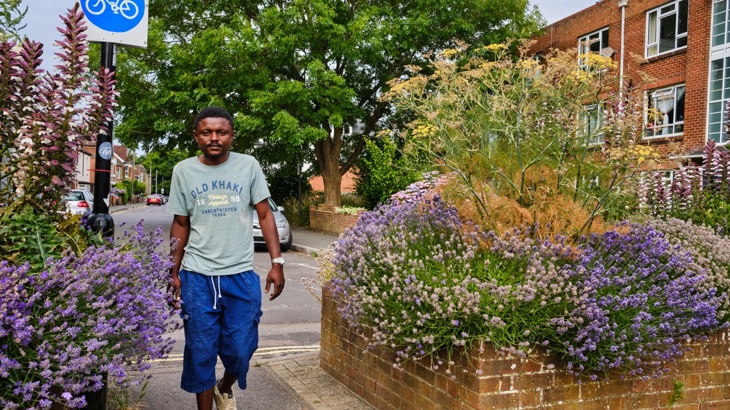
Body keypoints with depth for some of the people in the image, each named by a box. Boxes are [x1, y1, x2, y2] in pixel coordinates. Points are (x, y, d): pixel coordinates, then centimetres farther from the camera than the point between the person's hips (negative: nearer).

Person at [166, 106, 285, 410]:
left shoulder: (248, 166, -2)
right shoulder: (183, 171, 1)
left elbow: (265, 215, 2)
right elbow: (180, 225, 8)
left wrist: (277, 263, -5)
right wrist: (174, 274, 8)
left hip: (242, 276, 0)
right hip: (197, 277, 1)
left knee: (239, 351, 5)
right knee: (201, 353, 8)